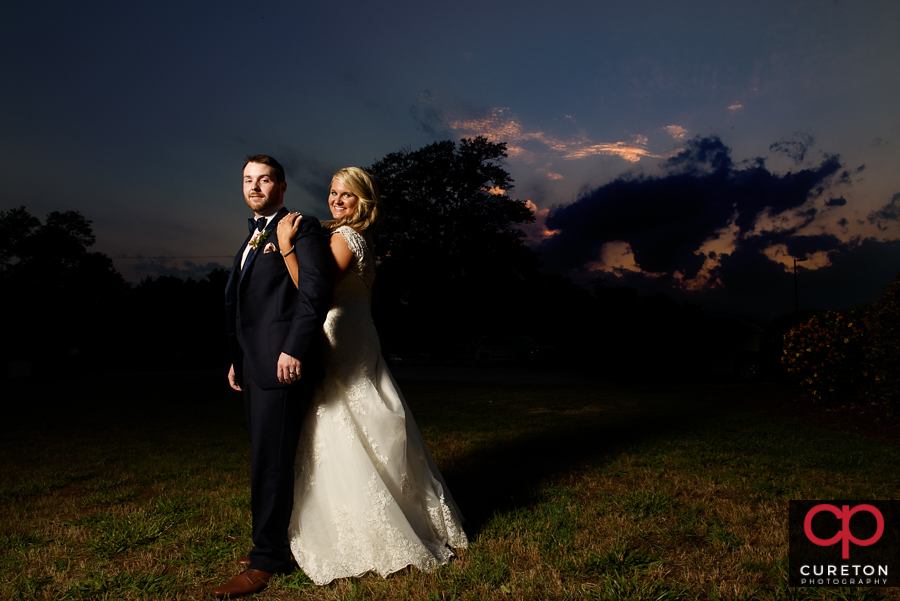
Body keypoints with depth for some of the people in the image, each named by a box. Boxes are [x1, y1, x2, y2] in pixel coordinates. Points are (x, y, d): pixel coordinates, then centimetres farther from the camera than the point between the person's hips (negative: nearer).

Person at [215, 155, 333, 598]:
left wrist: (295, 349, -24)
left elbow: (316, 289, -18)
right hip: (255, 365, 9)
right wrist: (238, 359, 21)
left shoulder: (302, 228, -5)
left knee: (271, 461, -4)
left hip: (282, 363, -9)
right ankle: (286, 540, 29)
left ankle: (267, 560, 8)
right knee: (268, 458, 15)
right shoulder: (253, 237, 23)